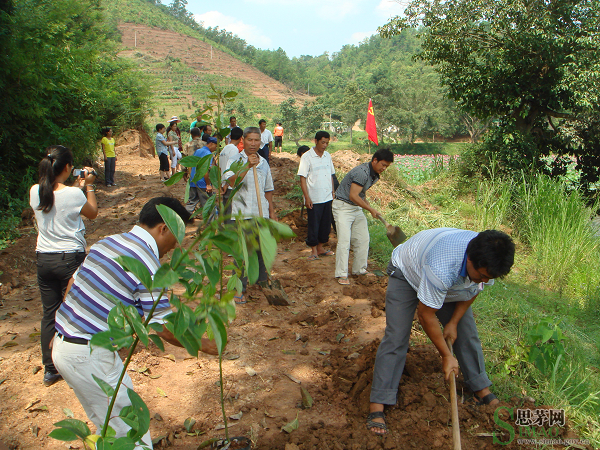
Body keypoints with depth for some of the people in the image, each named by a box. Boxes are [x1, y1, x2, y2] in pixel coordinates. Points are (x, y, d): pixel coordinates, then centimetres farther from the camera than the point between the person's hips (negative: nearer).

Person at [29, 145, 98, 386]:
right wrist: (88, 186, 10)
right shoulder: (73, 194, -17)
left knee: (49, 314, 13)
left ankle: (50, 369, 23)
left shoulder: (35, 192, -2)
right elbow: (93, 213, 2)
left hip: (44, 260, 5)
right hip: (71, 259, -5)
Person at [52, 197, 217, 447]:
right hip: (90, 357, -9)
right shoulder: (147, 264, -18)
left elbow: (74, 282, 16)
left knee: (106, 422, 25)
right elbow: (166, 329, -14)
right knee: (130, 429, 6)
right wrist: (204, 344, 1)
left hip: (62, 344, 9)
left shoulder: (107, 242, 7)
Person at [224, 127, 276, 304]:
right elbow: (231, 182, -22)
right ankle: (239, 288, 5)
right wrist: (248, 166, -31)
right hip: (242, 214, -5)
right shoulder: (235, 160, -3)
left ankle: (261, 277, 30)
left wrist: (272, 211, 18)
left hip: (261, 214, 5)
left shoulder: (264, 162, 13)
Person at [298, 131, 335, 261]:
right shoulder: (307, 157, -7)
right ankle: (314, 251, 14)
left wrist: (333, 194, 13)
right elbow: (302, 178, -8)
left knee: (326, 224, 11)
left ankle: (320, 248, 25)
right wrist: (307, 197, -13)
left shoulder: (328, 156, 10)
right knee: (313, 225, 1)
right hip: (314, 199, -5)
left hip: (327, 198, 6)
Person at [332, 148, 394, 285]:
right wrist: (371, 209, -18)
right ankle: (341, 274, -8)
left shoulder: (374, 175, 8)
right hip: (343, 207, -9)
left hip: (357, 208, 10)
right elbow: (353, 196, -26)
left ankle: (359, 269, 21)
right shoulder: (362, 172, -24)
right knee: (344, 240, -13)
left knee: (363, 239, 9)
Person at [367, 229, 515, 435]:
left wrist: (453, 323, -7)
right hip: (407, 273, -6)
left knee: (467, 332, 3)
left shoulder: (486, 261, -26)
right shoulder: (442, 269, -46)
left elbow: (473, 290, -2)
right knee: (396, 338, -15)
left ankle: (481, 390, 21)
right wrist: (446, 356, -21)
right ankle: (377, 406, -12)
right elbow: (426, 315, -32)